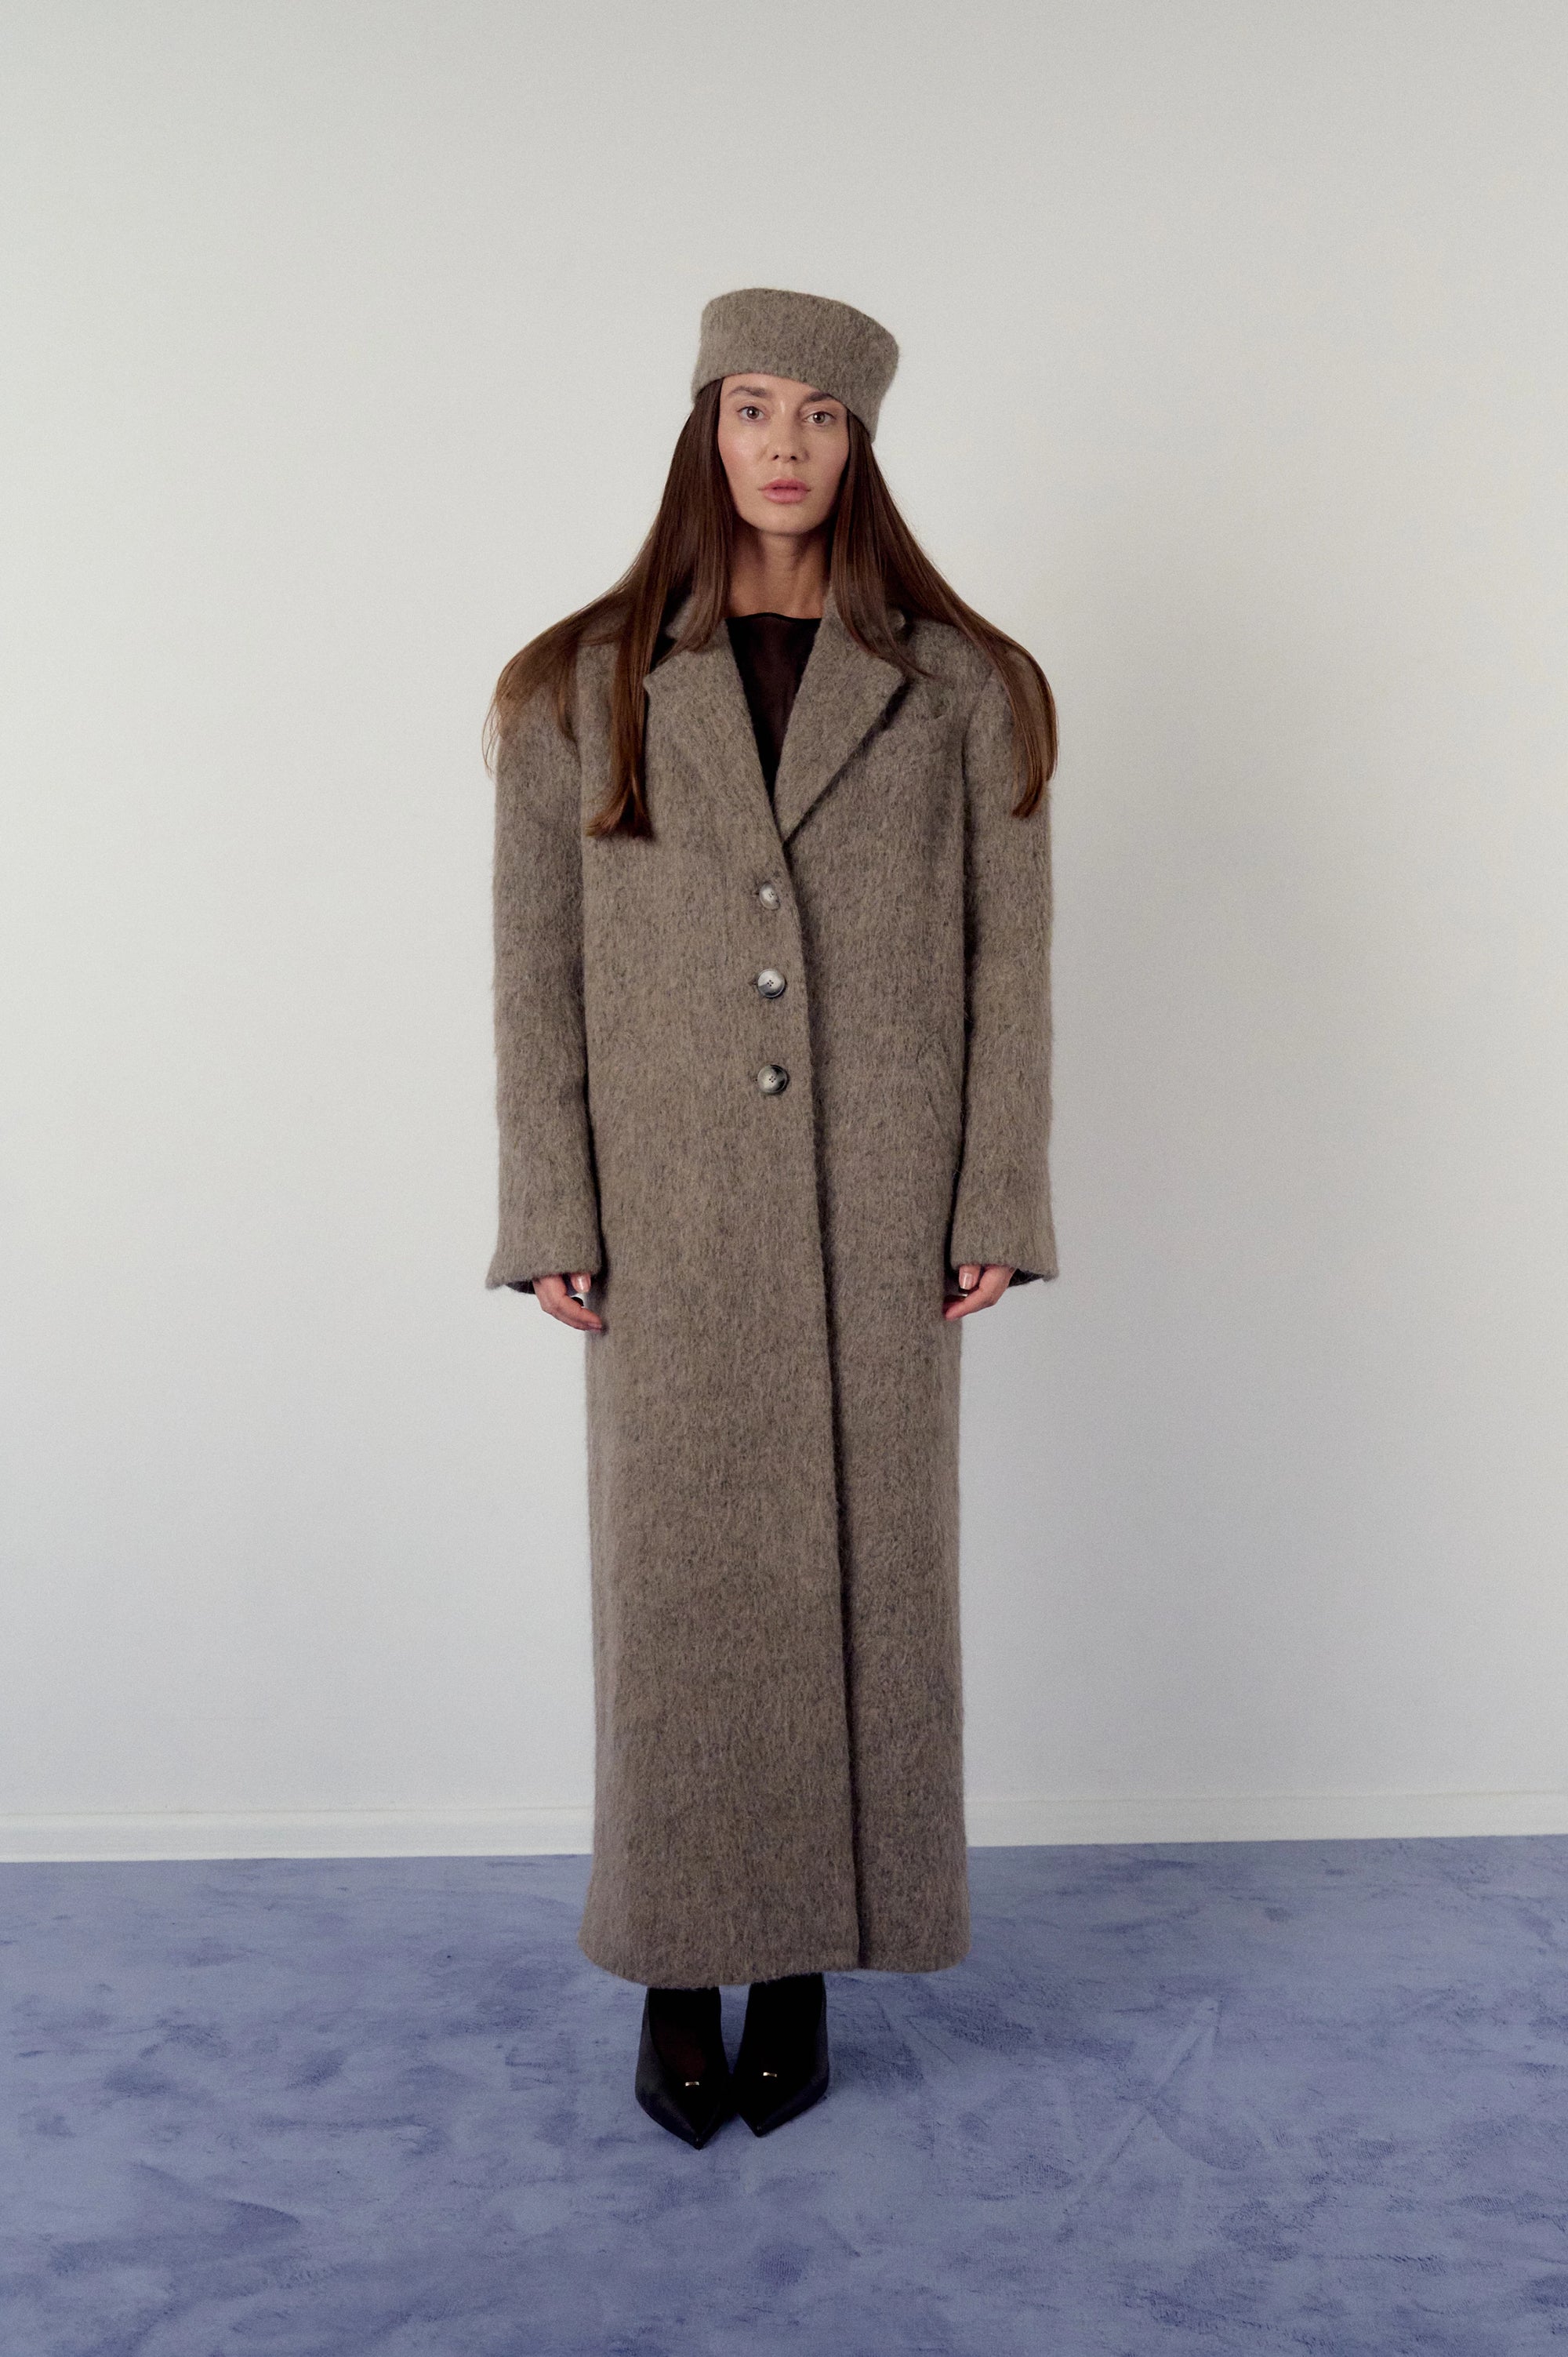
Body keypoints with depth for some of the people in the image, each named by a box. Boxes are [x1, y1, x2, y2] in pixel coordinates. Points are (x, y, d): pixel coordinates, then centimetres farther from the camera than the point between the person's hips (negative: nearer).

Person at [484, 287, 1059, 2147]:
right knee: (675, 1588, 5)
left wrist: (997, 1207, -4)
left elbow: (1006, 960, 2)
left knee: (858, 1573, 7)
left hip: (877, 1211, 1)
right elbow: (539, 965, 1)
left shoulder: (959, 686, 3)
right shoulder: (585, 687, 3)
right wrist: (550, 1221, -6)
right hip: (673, 1212, 0)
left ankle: (807, 1965, 25)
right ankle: (678, 1973, 24)